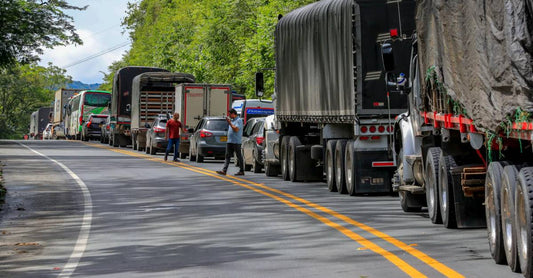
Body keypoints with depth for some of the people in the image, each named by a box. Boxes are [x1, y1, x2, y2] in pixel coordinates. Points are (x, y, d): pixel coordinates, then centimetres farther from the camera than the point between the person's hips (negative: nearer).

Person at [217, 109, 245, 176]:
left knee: (239, 156, -1)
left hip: (236, 142, -9)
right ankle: (224, 170, -4)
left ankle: (241, 171, 6)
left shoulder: (239, 120, -9)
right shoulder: (232, 120, 19)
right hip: (230, 141, 9)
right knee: (227, 156, 1)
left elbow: (236, 129, -21)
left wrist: (230, 123, -17)